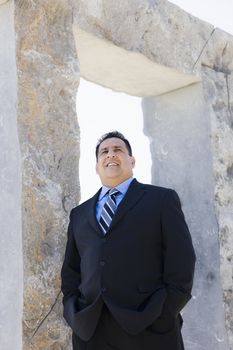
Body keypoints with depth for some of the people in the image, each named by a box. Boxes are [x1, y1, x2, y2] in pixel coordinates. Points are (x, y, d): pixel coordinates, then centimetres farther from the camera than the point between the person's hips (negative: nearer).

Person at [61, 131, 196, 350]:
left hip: (148, 332, -3)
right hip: (89, 332, 4)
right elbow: (70, 271, 18)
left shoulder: (162, 199, 4)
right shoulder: (79, 214, 17)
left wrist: (160, 319, -12)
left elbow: (181, 264, -3)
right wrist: (75, 317, 2)